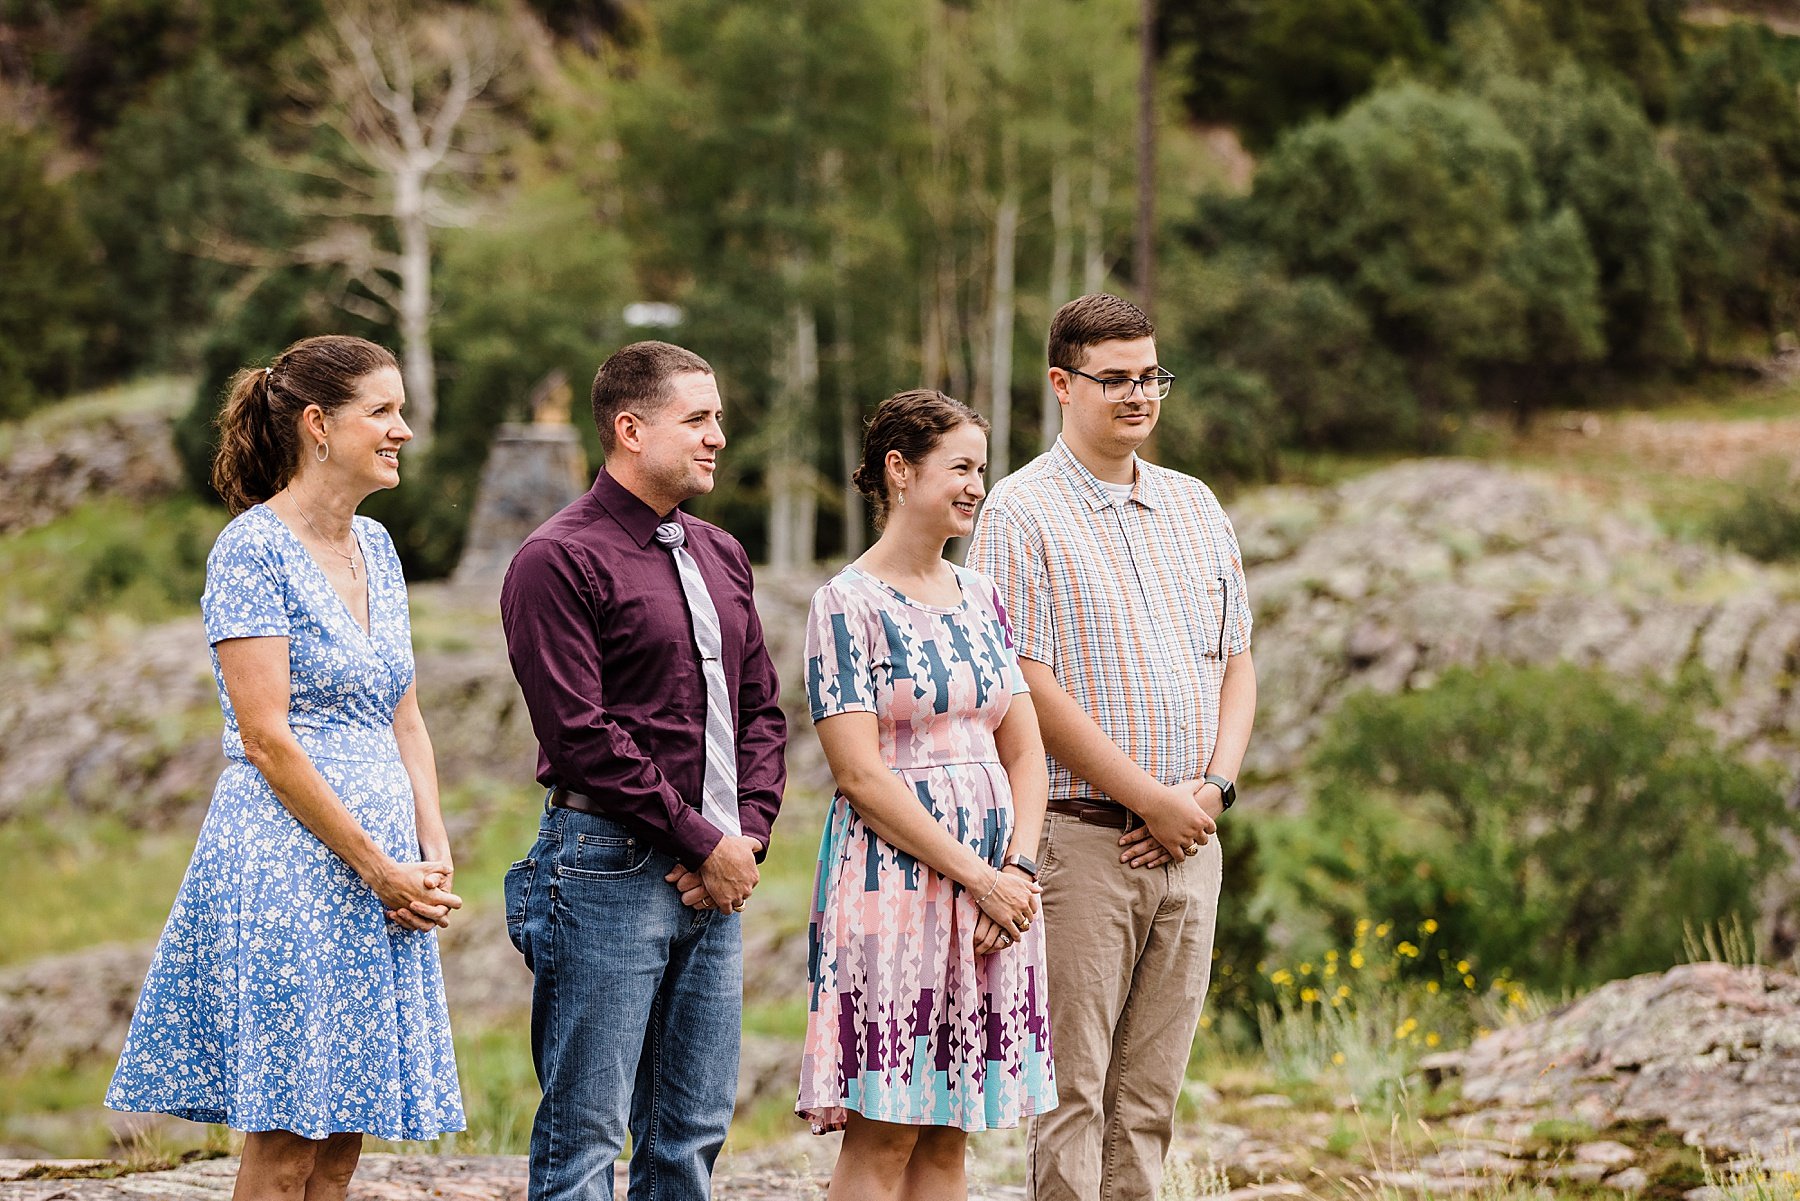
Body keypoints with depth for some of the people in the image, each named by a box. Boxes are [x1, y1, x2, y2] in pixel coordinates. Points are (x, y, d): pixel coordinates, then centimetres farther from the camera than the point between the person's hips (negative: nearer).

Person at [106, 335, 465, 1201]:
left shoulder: (375, 547, 14)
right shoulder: (252, 548, -10)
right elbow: (267, 740, -15)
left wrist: (434, 857, 4)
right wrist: (382, 869, -13)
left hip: (386, 880, 8)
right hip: (288, 863, -8)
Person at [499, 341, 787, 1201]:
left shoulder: (720, 558, 16)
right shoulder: (559, 561, -8)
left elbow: (759, 710, 19)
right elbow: (582, 735, -15)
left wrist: (746, 835, 2)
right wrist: (702, 841, -12)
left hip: (715, 877, 8)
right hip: (611, 864, -8)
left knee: (693, 1131, 9)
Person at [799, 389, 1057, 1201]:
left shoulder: (980, 598, 14)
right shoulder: (849, 604, -6)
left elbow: (1025, 751, 13)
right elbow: (860, 774, -13)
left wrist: (1018, 869, -4)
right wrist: (977, 877, -14)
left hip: (993, 884, 6)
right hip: (895, 879, -6)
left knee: (948, 1133, 7)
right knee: (883, 1133, -7)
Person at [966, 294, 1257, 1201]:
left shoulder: (1194, 506, 16)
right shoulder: (1023, 512, -5)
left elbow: (1236, 664, 16)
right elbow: (1029, 686, -12)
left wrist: (1212, 789, -1)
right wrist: (1151, 800, -12)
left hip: (1189, 842, 6)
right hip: (1081, 838, -6)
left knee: (1150, 1092, 7)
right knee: (1072, 1089, -6)